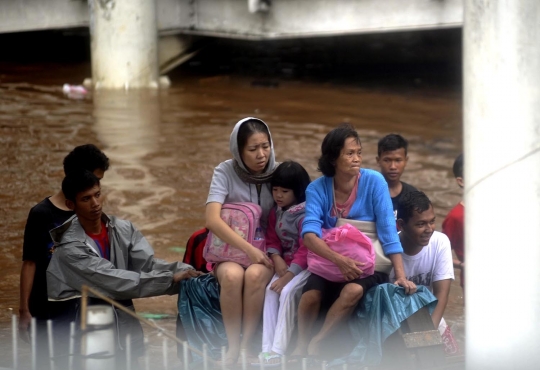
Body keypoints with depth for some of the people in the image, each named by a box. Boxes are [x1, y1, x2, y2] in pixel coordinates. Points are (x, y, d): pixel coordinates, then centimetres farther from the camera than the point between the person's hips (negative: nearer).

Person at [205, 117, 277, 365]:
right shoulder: (225, 172, -10)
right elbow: (212, 219, -20)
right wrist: (248, 249, -28)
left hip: (267, 249, 1)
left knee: (255, 275, -33)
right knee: (232, 275, -35)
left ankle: (246, 345, -22)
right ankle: (233, 346, -23)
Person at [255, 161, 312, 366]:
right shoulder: (275, 212, 7)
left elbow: (306, 249, -21)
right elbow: (272, 240, 9)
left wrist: (289, 275, -25)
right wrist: (277, 259, -13)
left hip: (306, 265, -7)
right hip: (286, 263, 7)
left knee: (287, 291, -29)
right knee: (270, 290, -19)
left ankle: (278, 350, -30)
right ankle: (267, 349, -25)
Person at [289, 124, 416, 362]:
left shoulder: (374, 182, -10)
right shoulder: (317, 188, -7)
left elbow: (388, 231, -13)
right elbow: (310, 234, -20)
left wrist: (401, 276, -22)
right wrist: (340, 260, -37)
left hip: (370, 264, -1)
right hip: (329, 261, 1)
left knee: (353, 290, -33)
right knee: (311, 295, -29)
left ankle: (317, 343, -18)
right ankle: (300, 348, -9)